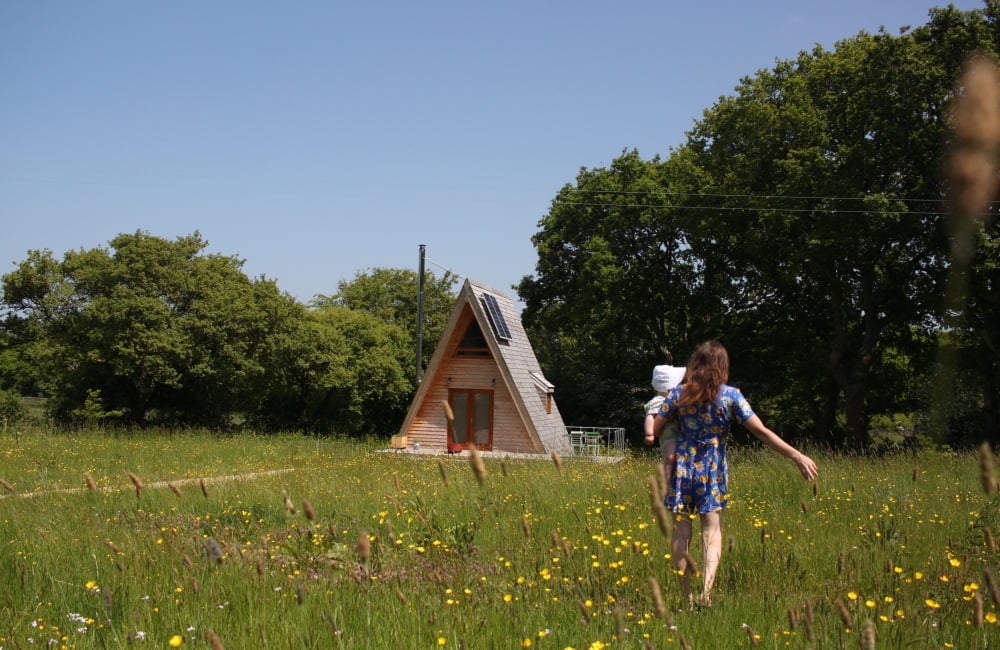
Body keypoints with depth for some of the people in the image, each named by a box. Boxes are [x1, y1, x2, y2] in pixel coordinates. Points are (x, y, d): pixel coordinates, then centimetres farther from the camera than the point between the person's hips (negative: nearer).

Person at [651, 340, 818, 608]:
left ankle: (686, 595, 8)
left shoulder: (678, 393, -3)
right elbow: (761, 431, -11)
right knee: (712, 530, 6)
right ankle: (707, 589, -14)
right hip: (713, 471, -1)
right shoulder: (730, 395, -6)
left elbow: (652, 427, -3)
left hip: (682, 467, 1)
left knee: (681, 530, 6)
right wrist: (797, 456, -9)